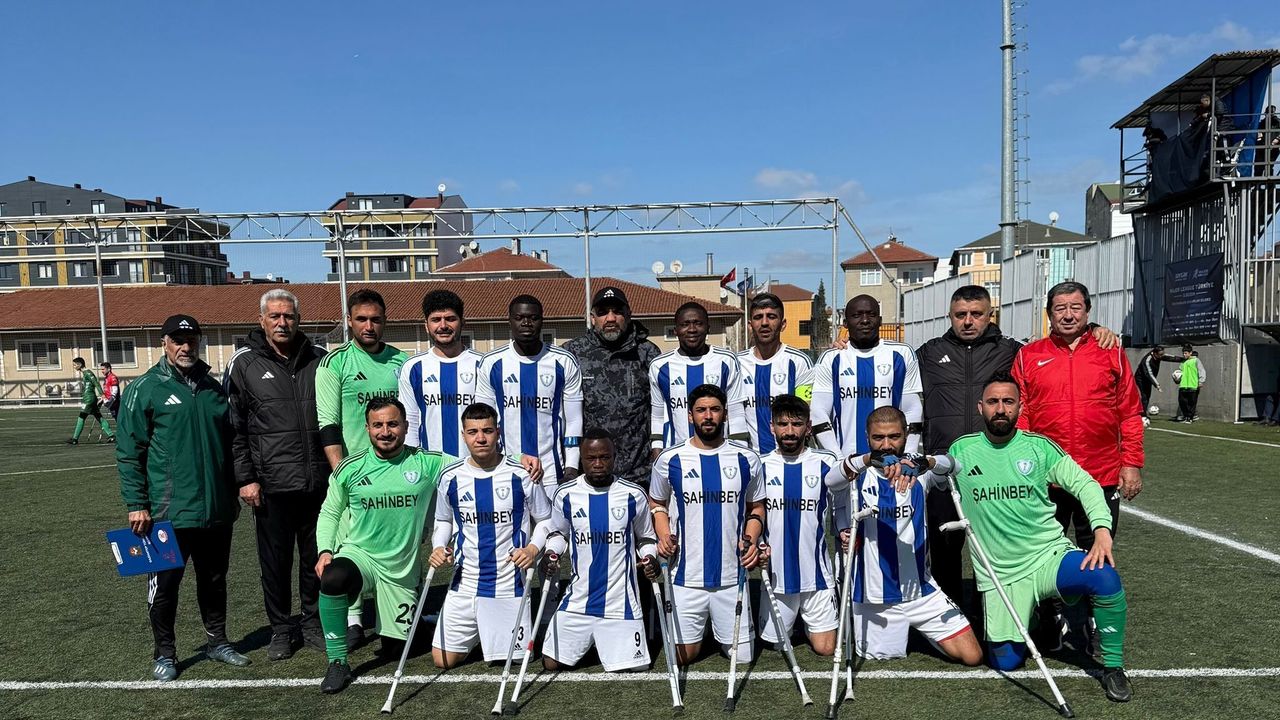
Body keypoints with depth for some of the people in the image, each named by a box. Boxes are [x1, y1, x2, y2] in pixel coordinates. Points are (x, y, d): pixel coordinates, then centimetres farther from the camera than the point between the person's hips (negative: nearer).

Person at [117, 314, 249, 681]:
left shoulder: (213, 388, 10)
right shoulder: (145, 389, -5)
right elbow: (129, 451, -6)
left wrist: (233, 492, 18)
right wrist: (136, 504, -10)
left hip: (216, 509, 5)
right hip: (168, 511, -5)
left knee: (215, 581, 15)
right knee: (165, 584, 5)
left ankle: (217, 642, 30)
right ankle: (165, 654, 21)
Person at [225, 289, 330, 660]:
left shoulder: (319, 360, 6)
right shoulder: (245, 363, -1)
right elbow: (234, 427, -1)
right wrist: (245, 478, -6)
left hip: (318, 481, 2)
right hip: (272, 484, -2)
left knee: (317, 557, 12)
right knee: (275, 560, 8)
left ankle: (312, 622, 29)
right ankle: (281, 628, 25)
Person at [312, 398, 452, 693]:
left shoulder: (427, 462, -8)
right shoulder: (350, 468, -4)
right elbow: (329, 512, 8)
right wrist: (325, 550, -7)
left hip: (403, 567, 1)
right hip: (359, 553, -1)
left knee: (399, 641, 10)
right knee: (332, 578, -36)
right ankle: (338, 663, -16)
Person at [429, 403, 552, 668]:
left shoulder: (521, 475, -10)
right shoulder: (450, 477, -1)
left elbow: (545, 520, 0)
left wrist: (533, 548, -18)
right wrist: (438, 547, -4)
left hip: (510, 584, -2)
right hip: (464, 584, 3)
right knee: (443, 660, 6)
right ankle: (476, 633, 36)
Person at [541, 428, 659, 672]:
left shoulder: (634, 494, -5)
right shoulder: (565, 494, -2)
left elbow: (645, 538, 8)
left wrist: (649, 556, -12)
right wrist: (551, 552, -5)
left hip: (621, 601, -1)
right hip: (578, 599, 2)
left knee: (624, 669, 0)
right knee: (551, 664, 5)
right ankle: (587, 642, 36)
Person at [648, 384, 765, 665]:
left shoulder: (747, 459, 0)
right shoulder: (670, 459, -3)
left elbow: (756, 507, 11)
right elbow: (656, 503, 10)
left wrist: (751, 540, -7)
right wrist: (663, 535, -8)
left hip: (733, 575, 1)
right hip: (686, 575, -1)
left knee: (741, 655, 9)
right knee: (683, 655, 7)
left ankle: (719, 629, 41)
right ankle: (700, 628, 40)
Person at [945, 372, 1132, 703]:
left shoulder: (1040, 447, -2)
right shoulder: (961, 451, 0)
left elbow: (1084, 483, -2)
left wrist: (1102, 531, -16)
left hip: (1049, 556, -1)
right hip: (999, 575, 1)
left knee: (1105, 577, -32)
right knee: (1005, 661, -3)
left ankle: (1112, 666, -8)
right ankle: (1032, 617, 32)